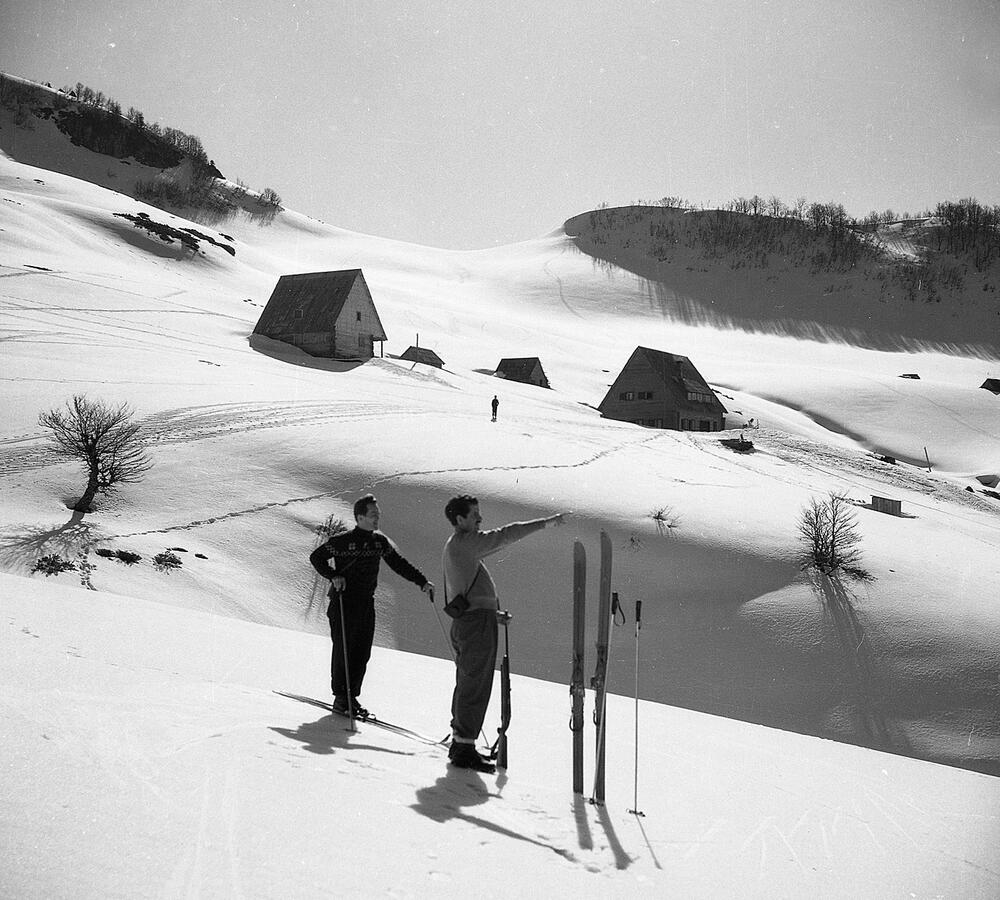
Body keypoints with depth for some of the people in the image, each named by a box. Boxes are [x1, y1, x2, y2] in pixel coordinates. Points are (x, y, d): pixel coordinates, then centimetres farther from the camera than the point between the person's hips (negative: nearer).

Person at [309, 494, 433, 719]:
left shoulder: (380, 542, 7)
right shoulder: (344, 541, -10)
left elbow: (399, 563, 13)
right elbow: (316, 557, -4)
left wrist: (422, 582, 5)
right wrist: (333, 576, -18)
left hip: (366, 603, 6)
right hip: (344, 602, -6)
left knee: (362, 652, 5)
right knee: (343, 651, -2)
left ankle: (352, 697, 14)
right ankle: (341, 699, 7)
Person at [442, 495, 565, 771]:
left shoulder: (454, 546, 18)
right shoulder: (463, 543, -13)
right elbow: (504, 536, -18)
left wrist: (492, 611, 23)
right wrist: (546, 522, -15)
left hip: (464, 621, 10)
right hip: (478, 621, -10)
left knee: (467, 684, 16)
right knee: (476, 686, -7)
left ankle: (459, 742, 23)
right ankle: (465, 748, -4)